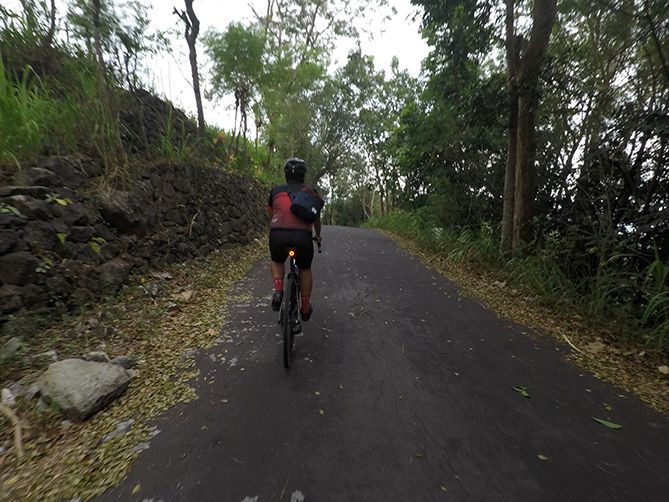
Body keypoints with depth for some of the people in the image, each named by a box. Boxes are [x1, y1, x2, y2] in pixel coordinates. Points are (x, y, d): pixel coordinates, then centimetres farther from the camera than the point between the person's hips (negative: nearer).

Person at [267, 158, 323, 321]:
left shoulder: (276, 191, 22)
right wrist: (318, 235, 51)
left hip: (278, 235, 1)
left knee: (277, 262, 32)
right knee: (305, 269, 26)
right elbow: (317, 218, 33)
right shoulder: (311, 192, 21)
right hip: (303, 237, 0)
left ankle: (278, 290, 10)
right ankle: (305, 308, 32)